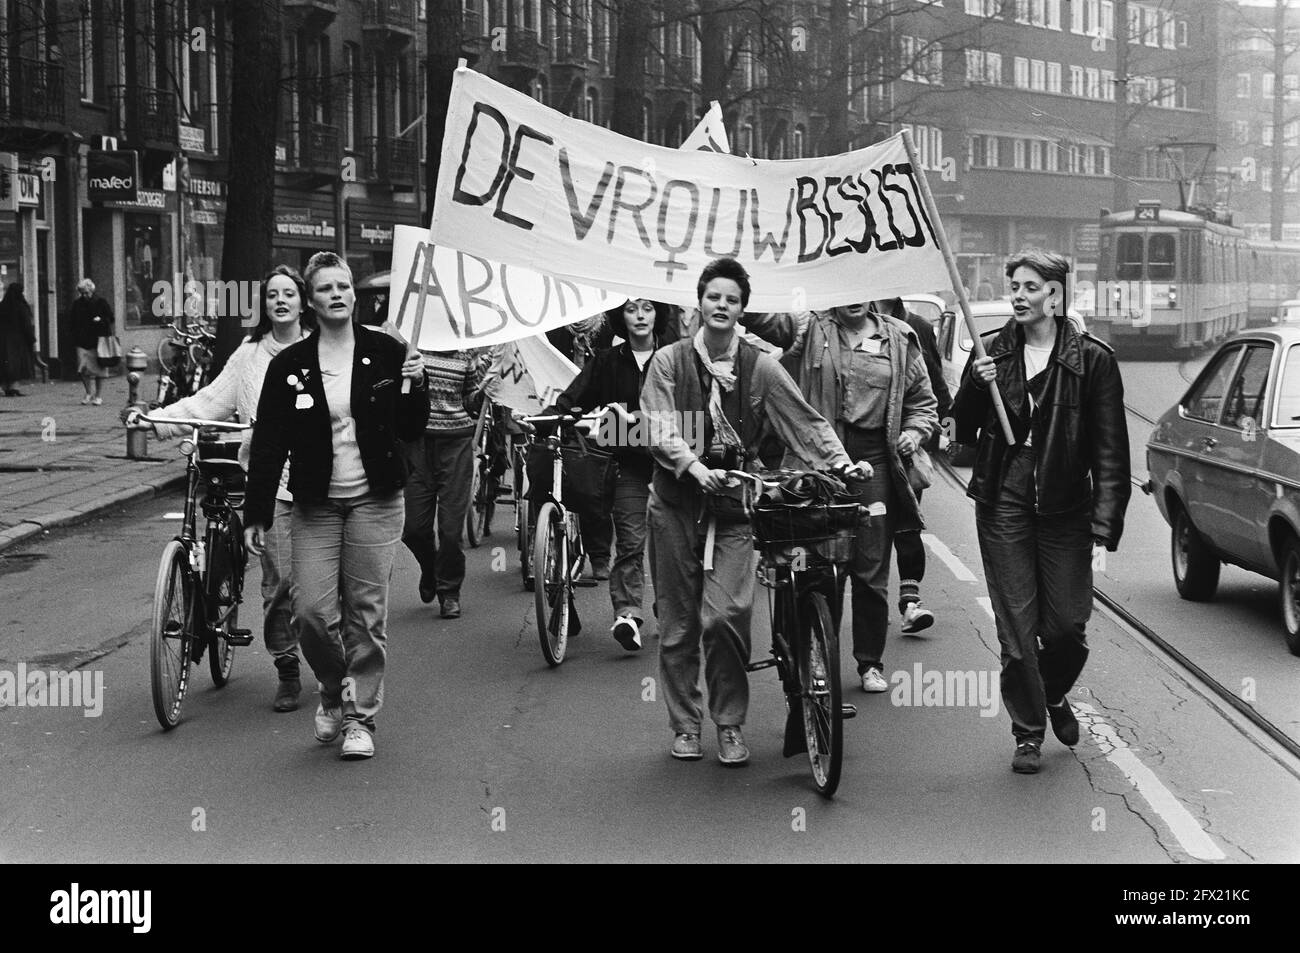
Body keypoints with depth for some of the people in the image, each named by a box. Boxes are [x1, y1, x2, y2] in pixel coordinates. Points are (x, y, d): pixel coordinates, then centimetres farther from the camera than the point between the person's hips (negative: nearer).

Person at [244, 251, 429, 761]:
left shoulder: (385, 352, 1)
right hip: (316, 505, 0)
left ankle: (360, 716, 13)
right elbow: (268, 444, 3)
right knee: (312, 610, -7)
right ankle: (334, 691, 21)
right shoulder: (289, 365, 1)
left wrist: (416, 385, -13)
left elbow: (411, 431, 5)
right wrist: (256, 514, 0)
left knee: (366, 613, -1)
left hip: (374, 501, 0)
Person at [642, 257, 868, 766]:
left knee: (725, 616, -14)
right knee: (678, 623, 6)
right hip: (676, 500, 1)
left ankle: (730, 724, 2)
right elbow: (659, 430, -9)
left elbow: (804, 419, 2)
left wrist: (840, 461, -12)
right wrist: (696, 467, -24)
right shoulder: (669, 361, 1)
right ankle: (685, 725, 19)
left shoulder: (759, 366, 3)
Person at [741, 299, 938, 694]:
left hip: (874, 459, 1)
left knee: (871, 572, 3)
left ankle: (871, 663, 15)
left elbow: (922, 399, 19)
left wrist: (914, 431, 2)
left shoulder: (898, 338, 12)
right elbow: (760, 320, -8)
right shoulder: (809, 329, 6)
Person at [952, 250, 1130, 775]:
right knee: (1015, 628, 2)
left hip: (1064, 509, -1)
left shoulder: (1092, 360, -3)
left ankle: (1055, 696, 34)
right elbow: (962, 431, 9)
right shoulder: (991, 352, 5)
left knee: (1067, 625, 3)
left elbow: (1110, 449, -4)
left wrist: (1106, 519, -12)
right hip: (1003, 504, 2)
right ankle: (1028, 732, 15)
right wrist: (976, 387, -10)